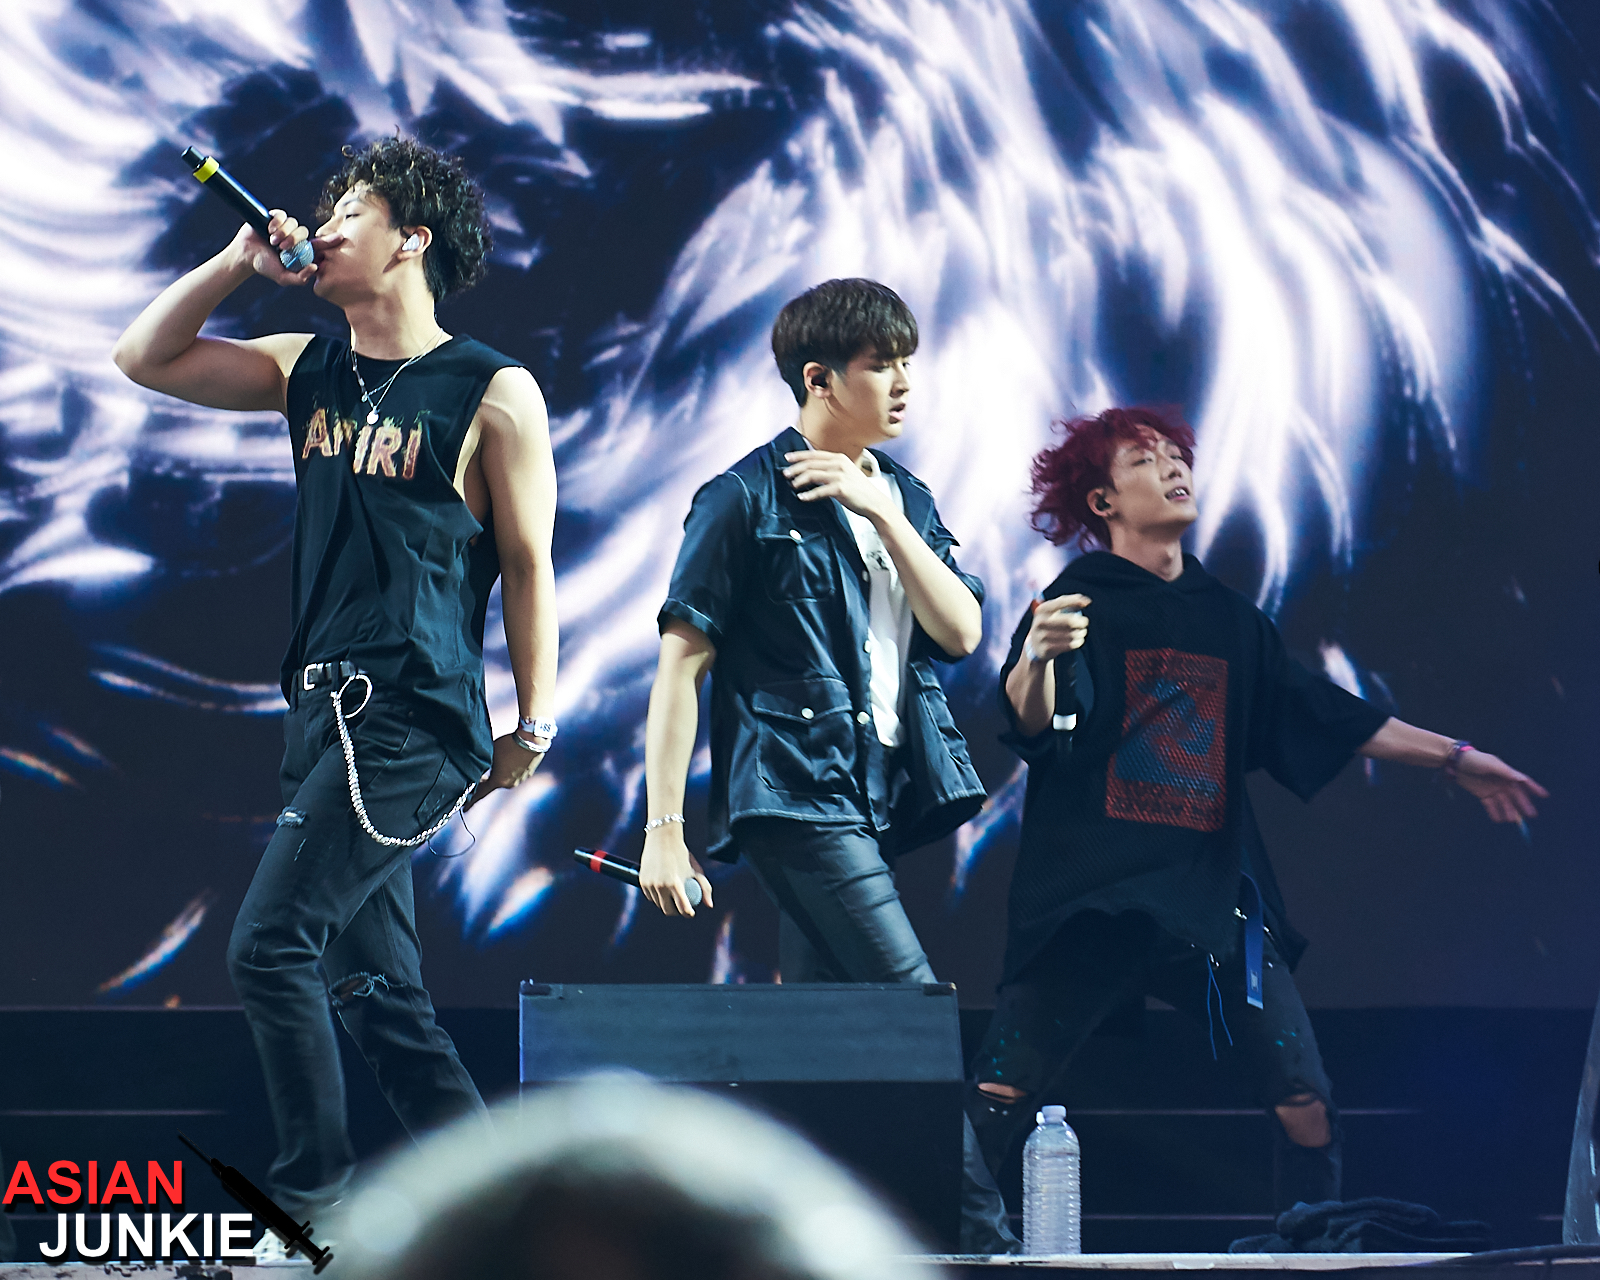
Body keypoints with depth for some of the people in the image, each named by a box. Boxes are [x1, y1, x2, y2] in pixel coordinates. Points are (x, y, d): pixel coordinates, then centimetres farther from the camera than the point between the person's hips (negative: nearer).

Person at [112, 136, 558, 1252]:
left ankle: (314, 1197, -5)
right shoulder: (309, 372, 13)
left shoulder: (493, 393, -5)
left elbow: (529, 563, -3)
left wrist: (533, 728, -4)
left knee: (270, 947, -14)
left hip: (414, 720, -7)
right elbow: (145, 358, 15)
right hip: (325, 711, 8)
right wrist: (241, 262, 5)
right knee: (373, 983, 8)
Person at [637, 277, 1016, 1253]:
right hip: (796, 795, -7)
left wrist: (883, 514, -7)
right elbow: (681, 665, -6)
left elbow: (961, 631, 4)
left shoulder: (903, 496, 17)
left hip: (876, 797, 7)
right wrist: (665, 827, -10)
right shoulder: (747, 501, -4)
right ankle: (983, 1238, -13)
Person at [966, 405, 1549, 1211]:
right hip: (1091, 898, -5)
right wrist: (1035, 659, -40)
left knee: (1307, 1108, -2)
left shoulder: (1231, 622, 18)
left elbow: (1319, 718, 27)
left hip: (1216, 897, 5)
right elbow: (1031, 722, -17)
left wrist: (1452, 758, 29)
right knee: (994, 1106, -15)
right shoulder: (1081, 602, -1)